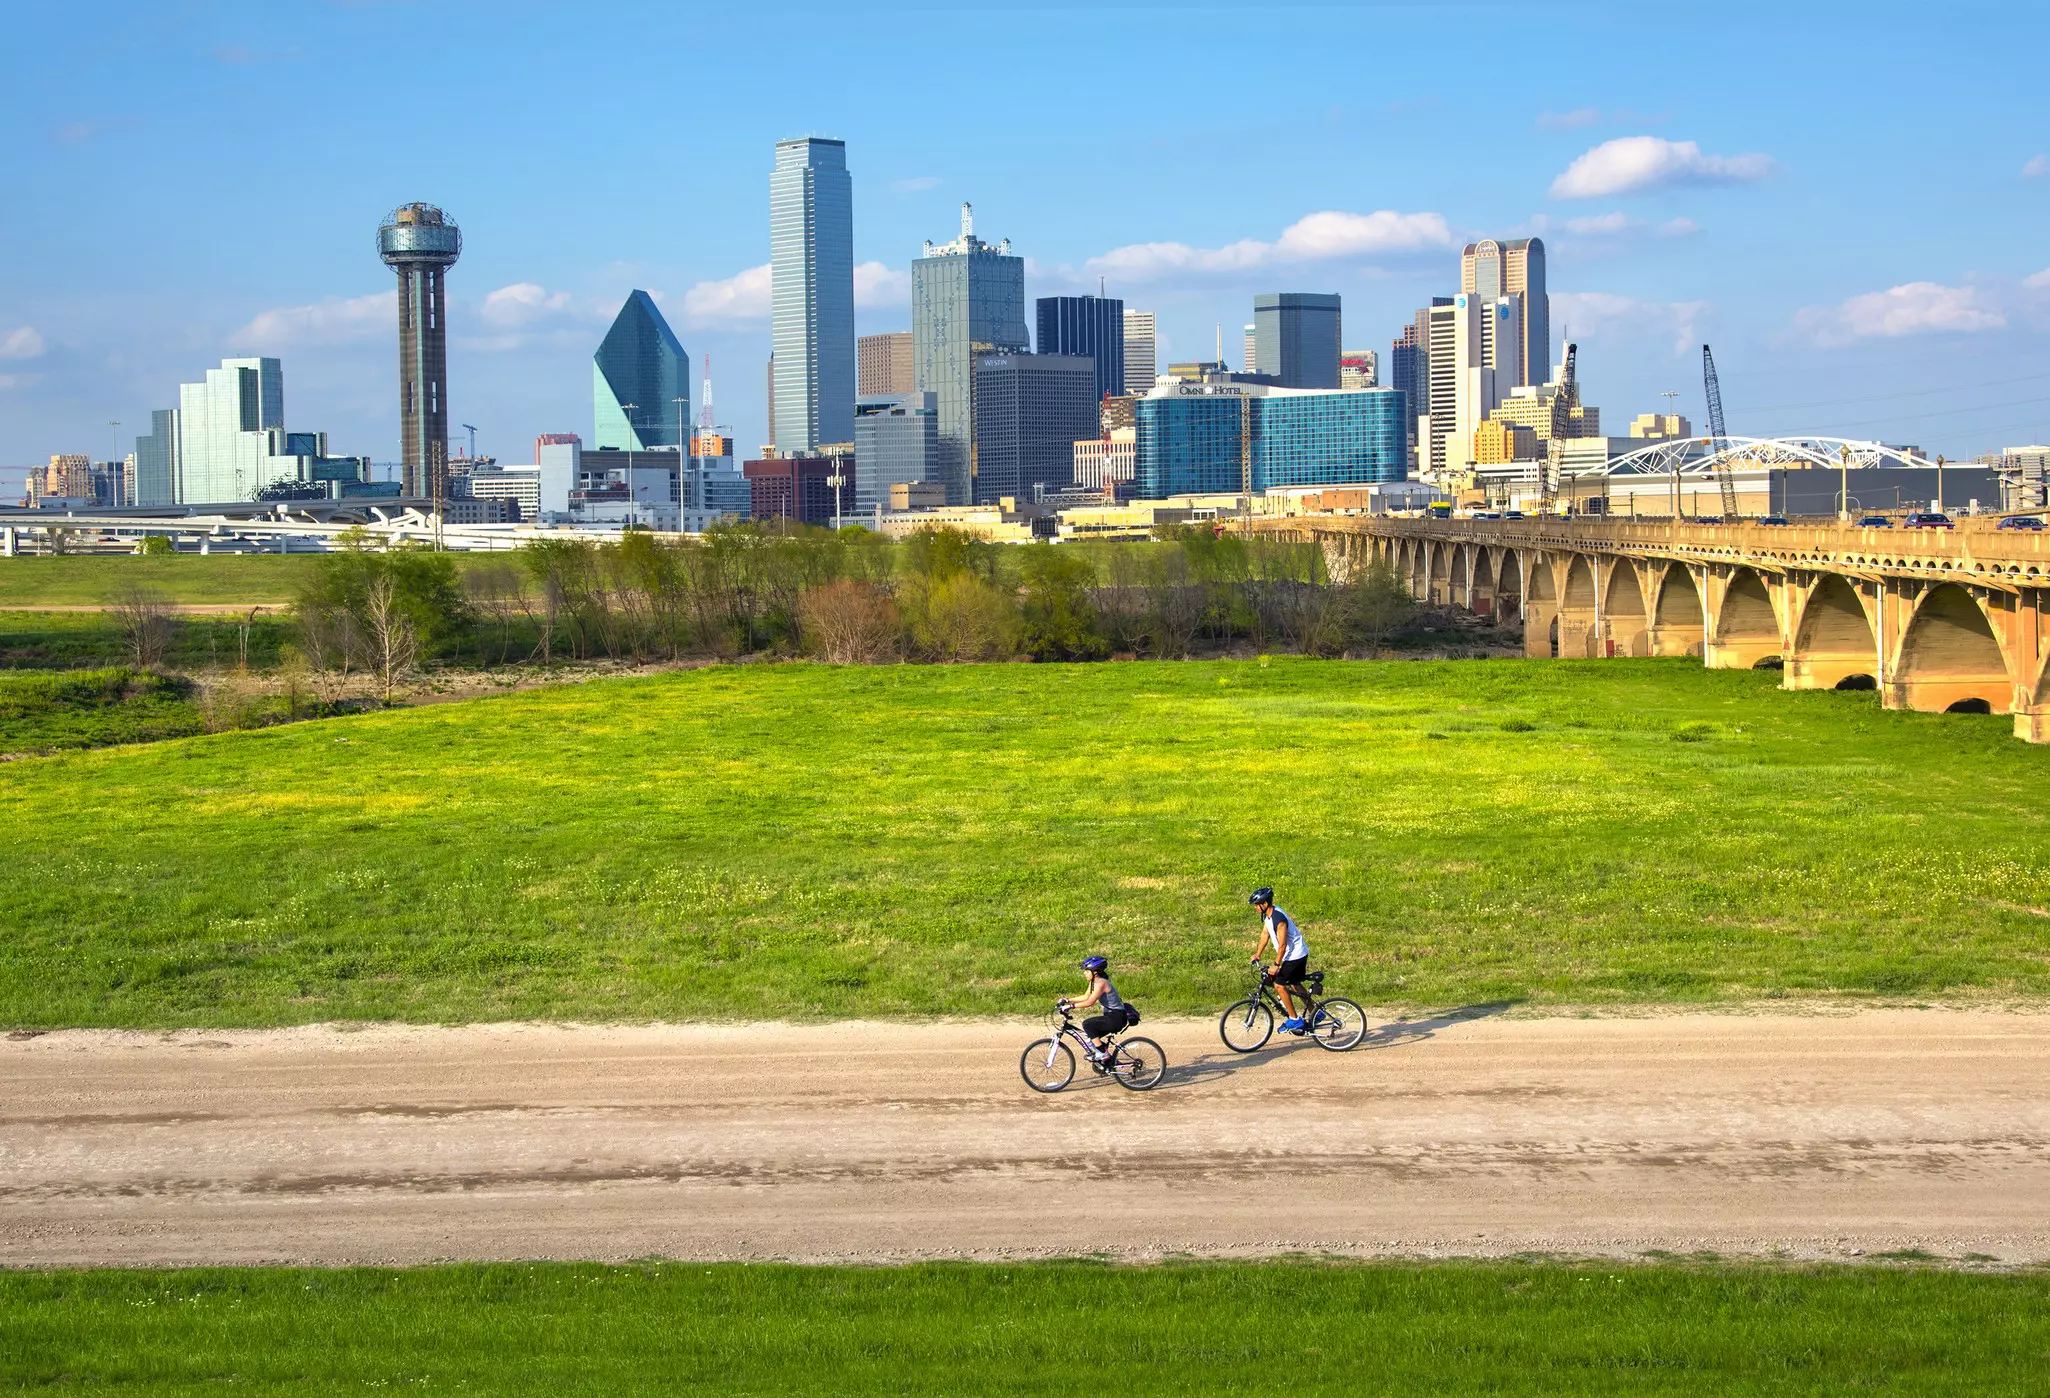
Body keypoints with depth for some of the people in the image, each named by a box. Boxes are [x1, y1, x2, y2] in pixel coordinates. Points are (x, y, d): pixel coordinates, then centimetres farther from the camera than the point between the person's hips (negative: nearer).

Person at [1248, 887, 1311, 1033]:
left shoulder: (1278, 919, -28)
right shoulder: (1268, 914, 1)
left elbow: (1282, 944, -27)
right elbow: (1265, 935, 10)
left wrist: (1276, 965, -25)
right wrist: (1257, 955, 11)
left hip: (1295, 955, -10)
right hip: (1299, 954, 10)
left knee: (1279, 985, -8)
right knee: (1295, 984, 21)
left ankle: (1295, 1020, -2)